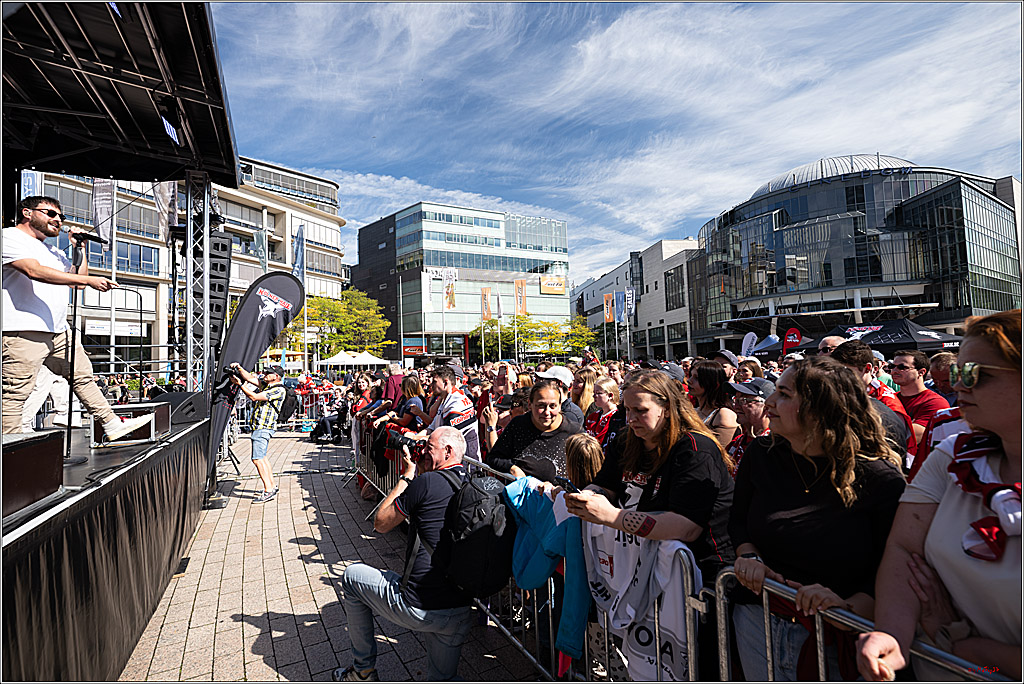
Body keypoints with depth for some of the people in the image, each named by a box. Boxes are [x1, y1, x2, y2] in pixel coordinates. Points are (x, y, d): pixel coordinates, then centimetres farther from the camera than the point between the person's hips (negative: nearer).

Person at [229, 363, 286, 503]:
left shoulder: (279, 390, -15)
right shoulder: (266, 384, 12)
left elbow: (254, 397, -16)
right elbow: (250, 378, 14)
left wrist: (240, 384, -10)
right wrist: (239, 368, 0)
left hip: (264, 428, -10)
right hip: (257, 427, 10)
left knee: (257, 459, -13)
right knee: (261, 458, 15)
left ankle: (269, 491, -11)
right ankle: (272, 486, 23)